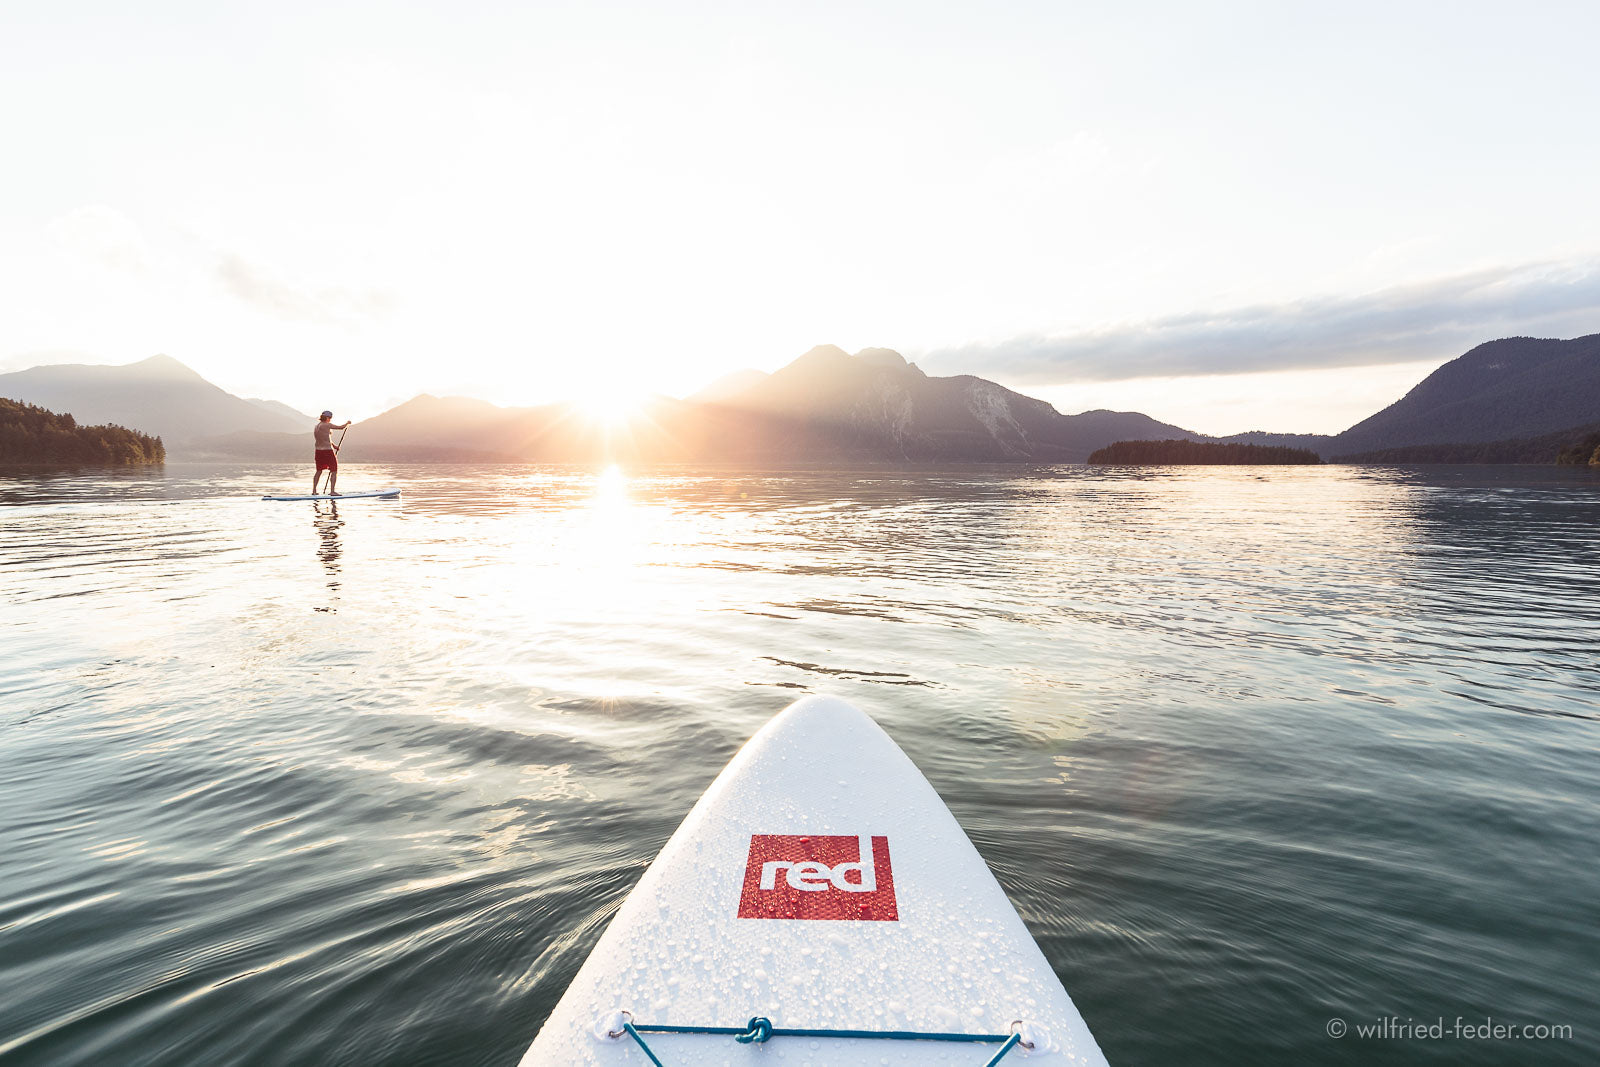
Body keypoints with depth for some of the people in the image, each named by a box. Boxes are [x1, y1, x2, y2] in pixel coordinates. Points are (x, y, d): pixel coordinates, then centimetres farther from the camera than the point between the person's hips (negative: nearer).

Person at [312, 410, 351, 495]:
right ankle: (332, 491, -5)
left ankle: (314, 491, 20)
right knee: (334, 471, 1)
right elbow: (341, 427, -8)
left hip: (319, 451, 8)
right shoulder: (327, 425, -14)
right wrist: (347, 423, 10)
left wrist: (333, 445, 20)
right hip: (328, 451, -8)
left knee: (319, 471, 18)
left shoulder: (316, 427, 11)